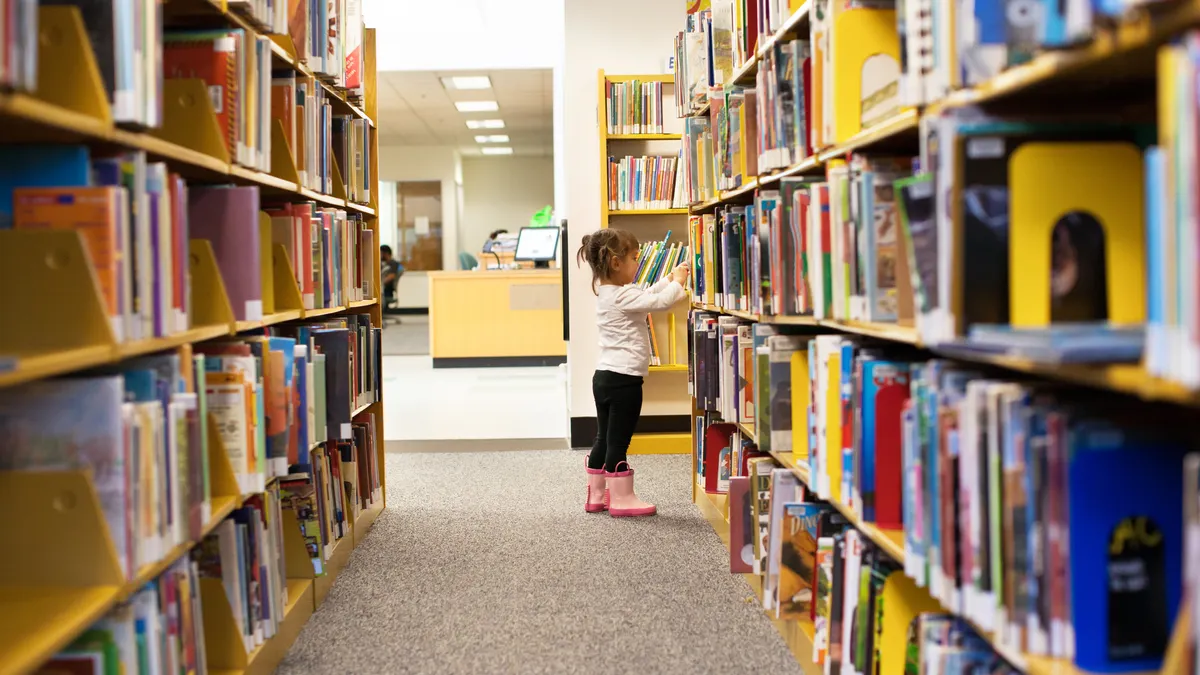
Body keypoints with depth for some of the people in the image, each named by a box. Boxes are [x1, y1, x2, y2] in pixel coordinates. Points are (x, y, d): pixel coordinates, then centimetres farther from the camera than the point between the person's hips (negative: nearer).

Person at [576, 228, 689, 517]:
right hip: (623, 379, -10)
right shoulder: (622, 296, -18)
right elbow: (659, 302, -20)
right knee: (618, 441, -3)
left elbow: (647, 295, 24)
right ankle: (622, 499, 5)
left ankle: (597, 495, 22)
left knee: (604, 439, 15)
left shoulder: (607, 293, 13)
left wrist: (670, 279, 20)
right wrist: (678, 283, -4)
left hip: (604, 376, 10)